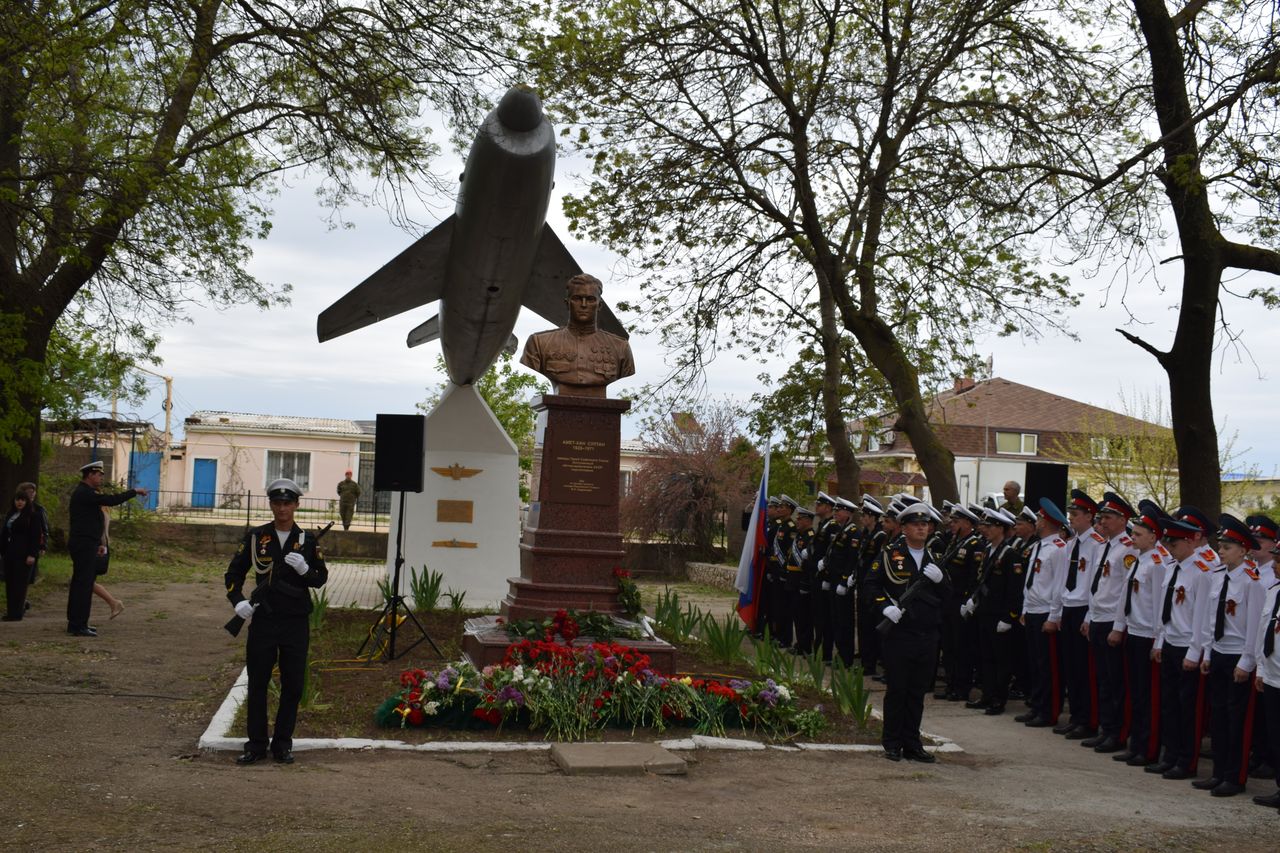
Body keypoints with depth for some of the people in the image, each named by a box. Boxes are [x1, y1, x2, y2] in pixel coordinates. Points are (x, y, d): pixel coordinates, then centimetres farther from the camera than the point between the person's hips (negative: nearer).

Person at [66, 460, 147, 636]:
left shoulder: (84, 492, 18)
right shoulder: (83, 493, -15)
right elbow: (111, 500, -24)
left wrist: (99, 544, 22)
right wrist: (134, 492, -15)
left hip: (85, 545, 11)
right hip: (84, 545, -11)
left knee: (80, 584, 14)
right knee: (84, 584, -10)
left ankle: (75, 623, 20)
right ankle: (78, 626, -9)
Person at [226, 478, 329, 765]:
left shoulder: (307, 541, 4)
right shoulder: (255, 537, 2)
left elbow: (321, 578, 5)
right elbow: (234, 573, 8)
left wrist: (304, 569, -15)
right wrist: (237, 601, -8)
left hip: (296, 623, 1)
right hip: (263, 620, 0)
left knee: (293, 686, 4)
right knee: (257, 684, 4)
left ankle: (282, 744, 16)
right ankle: (256, 744, 13)